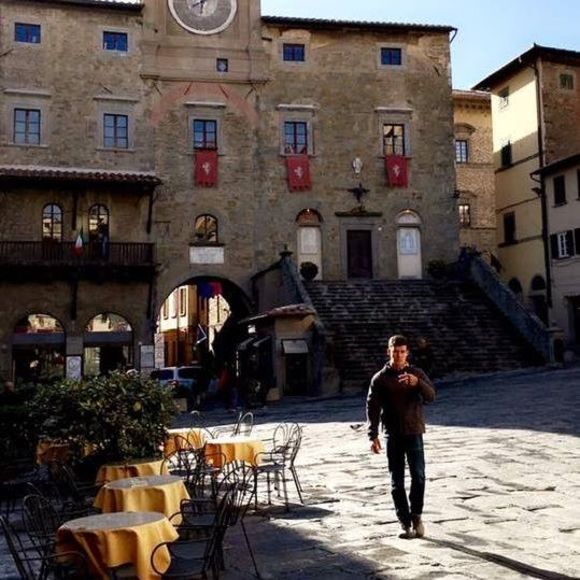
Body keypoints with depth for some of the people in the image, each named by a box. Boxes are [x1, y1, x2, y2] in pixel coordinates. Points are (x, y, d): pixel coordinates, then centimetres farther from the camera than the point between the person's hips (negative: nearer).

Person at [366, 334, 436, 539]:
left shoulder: (417, 374, 4)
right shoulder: (380, 378, 1)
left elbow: (431, 397, -8)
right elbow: (372, 408, -1)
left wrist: (417, 383, -27)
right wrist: (373, 435, -9)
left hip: (414, 433, 0)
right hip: (393, 435, 0)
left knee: (418, 476, -6)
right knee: (397, 482, 4)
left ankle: (416, 515, 14)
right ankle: (405, 522, 14)